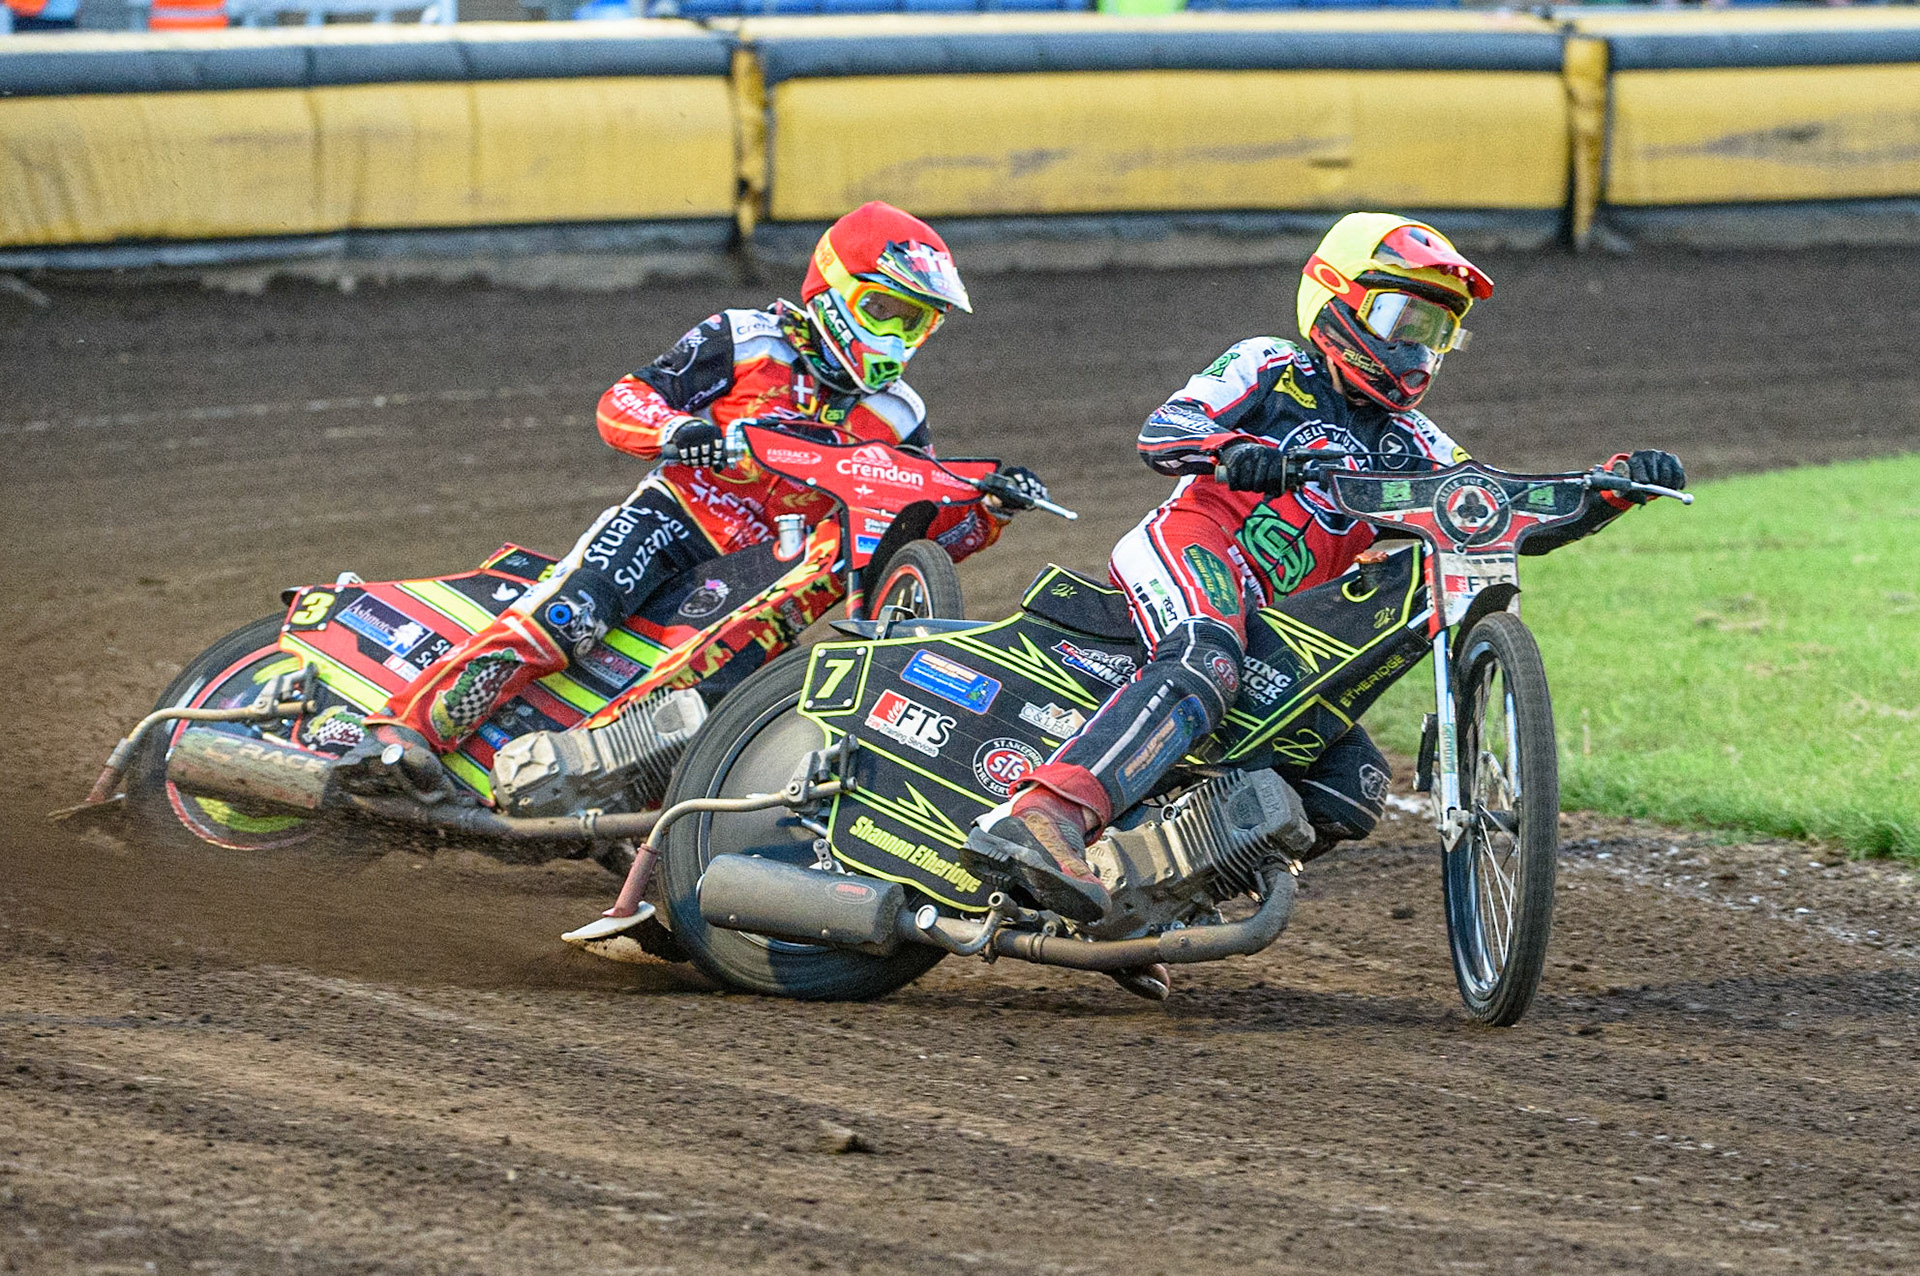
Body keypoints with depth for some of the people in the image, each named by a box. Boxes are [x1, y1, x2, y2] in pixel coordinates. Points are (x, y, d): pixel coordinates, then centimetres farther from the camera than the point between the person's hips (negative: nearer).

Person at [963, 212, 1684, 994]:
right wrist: (1231, 452, -26)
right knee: (1202, 670, -39)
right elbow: (1160, 433, -4)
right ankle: (1039, 819, -59)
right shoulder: (1267, 369, 10)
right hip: (1194, 548, -7)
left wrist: (1618, 487, 1)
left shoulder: (1408, 445, 24)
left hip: (1273, 624, 7)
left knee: (1353, 788, -5)